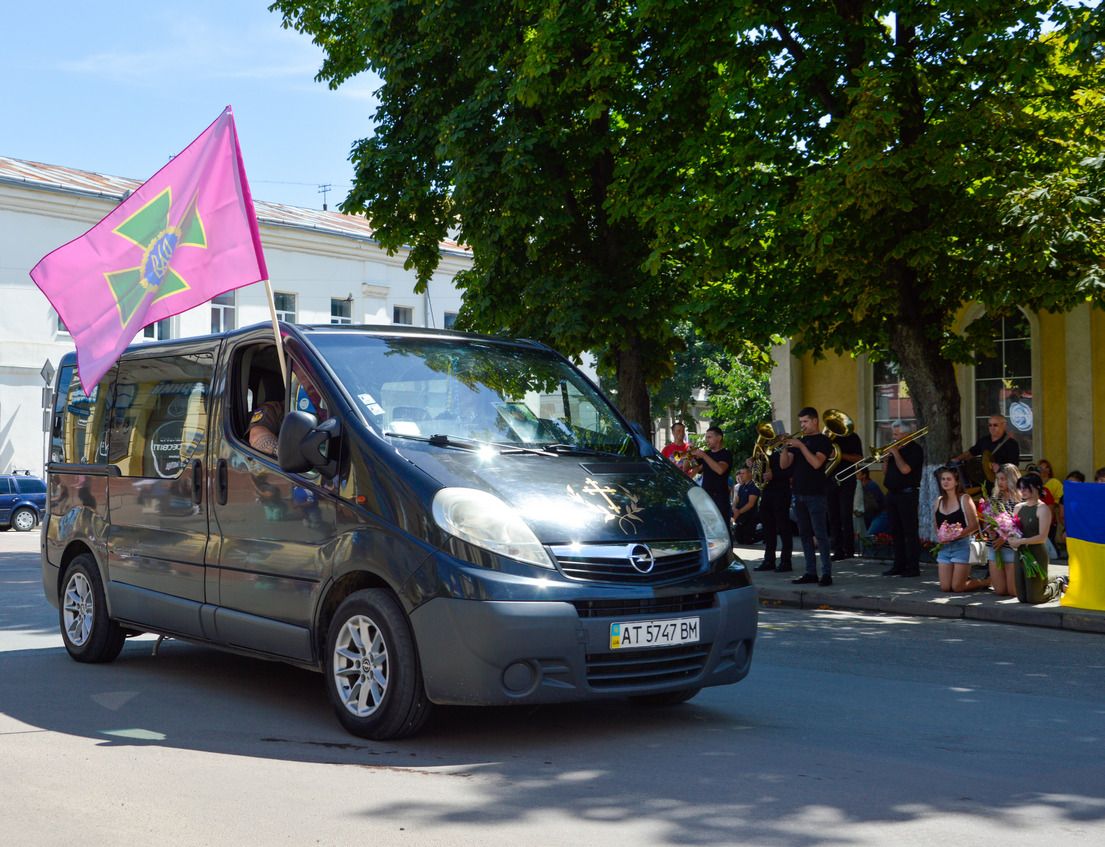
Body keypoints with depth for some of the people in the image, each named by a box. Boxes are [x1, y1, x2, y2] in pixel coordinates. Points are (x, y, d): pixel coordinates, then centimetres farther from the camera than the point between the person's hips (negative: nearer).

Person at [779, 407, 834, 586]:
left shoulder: (823, 441, -3)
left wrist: (800, 446, -18)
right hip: (799, 494, 7)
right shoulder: (799, 441, 16)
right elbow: (784, 464, 9)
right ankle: (810, 572, 12)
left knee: (820, 534, -8)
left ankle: (827, 573, -7)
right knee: (805, 535, 8)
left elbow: (816, 463, -18)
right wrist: (786, 447, -7)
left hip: (816, 495, -7)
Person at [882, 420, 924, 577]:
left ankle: (913, 567, -5)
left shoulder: (914, 449, -8)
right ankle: (899, 565, 16)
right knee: (896, 532, 10)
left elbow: (905, 469, -21)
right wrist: (887, 457, 0)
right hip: (892, 493, 8)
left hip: (907, 494, -8)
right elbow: (887, 472, 17)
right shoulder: (895, 447, 15)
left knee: (910, 532, -6)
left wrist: (895, 453, -12)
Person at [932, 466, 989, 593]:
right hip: (944, 547, 6)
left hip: (961, 545, -6)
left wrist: (955, 536, -19)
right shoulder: (939, 501, 9)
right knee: (945, 587, 1)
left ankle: (987, 582, 17)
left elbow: (974, 525, -11)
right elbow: (935, 525, 17)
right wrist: (939, 536, -5)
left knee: (957, 587, -8)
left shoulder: (964, 499, -6)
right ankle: (966, 578, 31)